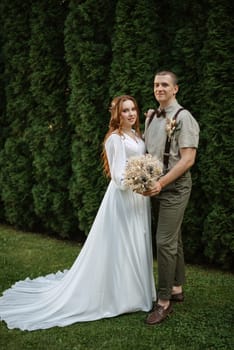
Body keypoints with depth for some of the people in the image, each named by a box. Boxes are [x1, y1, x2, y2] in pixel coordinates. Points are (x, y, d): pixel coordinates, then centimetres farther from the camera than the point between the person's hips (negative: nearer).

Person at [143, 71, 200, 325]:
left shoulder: (183, 118, -12)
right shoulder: (151, 117, 11)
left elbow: (188, 159, -17)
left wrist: (161, 183, -20)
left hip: (174, 187, -7)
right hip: (156, 186, 7)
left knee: (165, 242, -8)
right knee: (173, 239, 15)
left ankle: (164, 301, 1)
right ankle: (177, 289, 27)